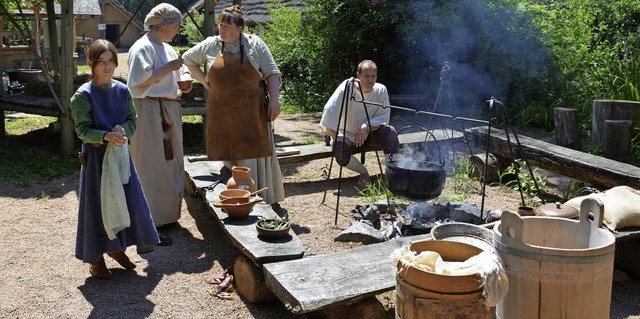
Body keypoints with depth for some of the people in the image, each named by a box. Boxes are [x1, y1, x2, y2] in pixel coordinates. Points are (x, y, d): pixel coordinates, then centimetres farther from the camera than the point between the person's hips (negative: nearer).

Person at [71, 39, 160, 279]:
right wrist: (106, 136, -27)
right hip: (96, 154, -4)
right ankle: (96, 257, 17)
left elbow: (132, 120, 7)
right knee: (98, 203, 2)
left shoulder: (122, 91, 4)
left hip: (120, 153, 5)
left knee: (127, 200, 9)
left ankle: (116, 248, 29)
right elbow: (82, 129, -11)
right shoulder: (83, 95, -9)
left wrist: (123, 131, -14)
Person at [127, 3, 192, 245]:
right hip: (150, 114, -9)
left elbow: (183, 69, 24)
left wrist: (185, 78, 1)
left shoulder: (167, 48, 15)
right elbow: (139, 82, -21)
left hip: (169, 113, 10)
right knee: (151, 168, -6)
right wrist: (168, 68, -19)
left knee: (169, 164, 15)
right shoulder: (143, 48, -12)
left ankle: (165, 215, 29)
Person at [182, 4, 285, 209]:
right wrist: (204, 81, 10)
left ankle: (268, 199, 12)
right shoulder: (210, 45, 8)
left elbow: (272, 73, 0)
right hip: (223, 115, 2)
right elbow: (188, 59, 21)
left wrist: (274, 100, -11)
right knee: (229, 156, 5)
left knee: (257, 153, 2)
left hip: (252, 113, -2)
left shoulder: (255, 44, 2)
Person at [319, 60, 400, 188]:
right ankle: (363, 172, -2)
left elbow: (384, 118, -9)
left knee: (390, 131, -26)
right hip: (347, 136, -2)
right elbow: (329, 112, -22)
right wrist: (337, 138, -23)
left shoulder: (381, 90, -10)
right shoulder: (346, 88, -20)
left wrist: (367, 127, -25)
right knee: (339, 151, -32)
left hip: (370, 134, 2)